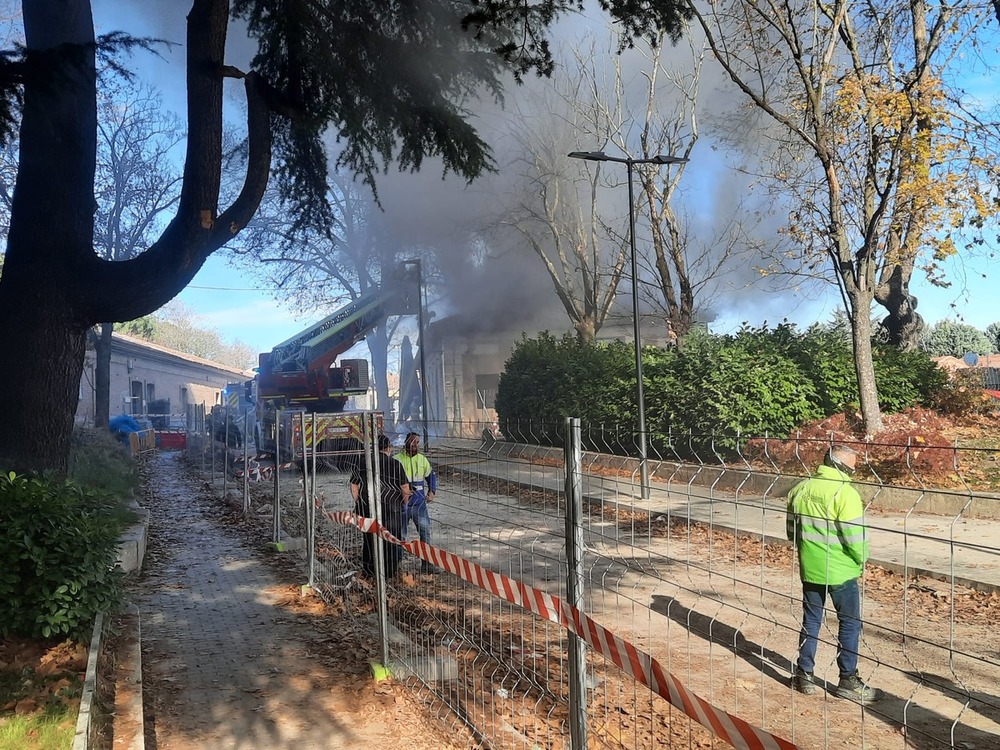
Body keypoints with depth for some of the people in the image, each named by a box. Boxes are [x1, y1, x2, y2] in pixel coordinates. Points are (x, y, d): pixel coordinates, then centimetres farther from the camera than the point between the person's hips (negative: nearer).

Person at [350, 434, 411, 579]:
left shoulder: (360, 464, 2)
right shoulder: (395, 464, -6)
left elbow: (354, 487, 8)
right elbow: (405, 488, -2)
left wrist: (359, 504, 20)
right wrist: (404, 503, 14)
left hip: (367, 509, 3)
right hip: (391, 509, -3)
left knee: (369, 539, 14)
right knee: (390, 539, 8)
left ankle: (369, 570, 22)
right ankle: (389, 571, 14)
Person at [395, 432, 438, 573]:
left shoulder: (422, 459, 7)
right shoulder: (397, 460, -9)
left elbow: (432, 475, 19)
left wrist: (432, 491, 5)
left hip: (420, 503, 4)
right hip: (403, 504, -4)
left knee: (425, 532, 3)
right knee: (400, 535, 5)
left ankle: (426, 564, 13)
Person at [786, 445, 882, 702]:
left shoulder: (800, 490, 4)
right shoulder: (845, 493, -17)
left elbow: (791, 530, 11)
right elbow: (855, 536, -17)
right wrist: (862, 561, 1)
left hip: (809, 568, 6)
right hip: (840, 571, -6)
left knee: (811, 621, 15)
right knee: (850, 623, 8)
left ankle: (805, 675, 20)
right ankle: (848, 681, 15)